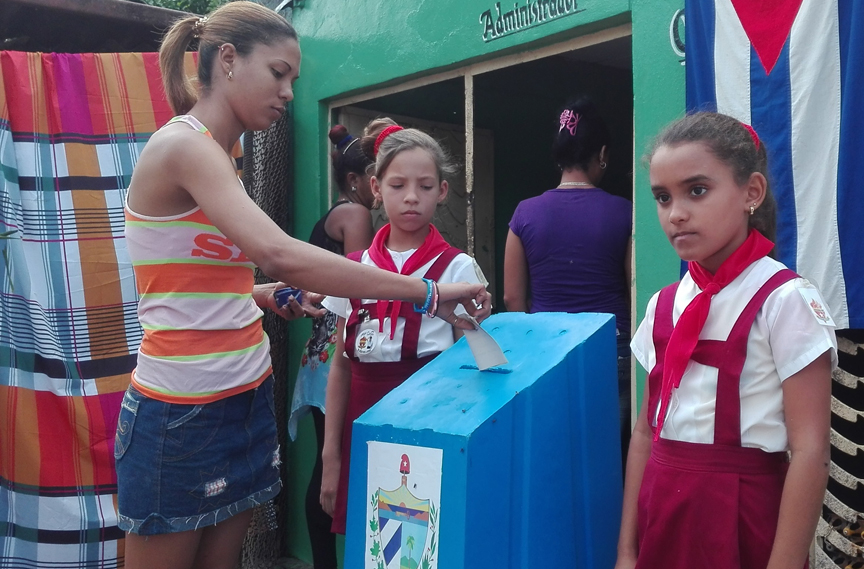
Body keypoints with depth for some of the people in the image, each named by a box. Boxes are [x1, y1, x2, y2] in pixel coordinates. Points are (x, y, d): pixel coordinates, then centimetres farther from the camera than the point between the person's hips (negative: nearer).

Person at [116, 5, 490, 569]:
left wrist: (265, 296, 3)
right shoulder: (184, 145, -17)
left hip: (246, 396, 8)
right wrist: (425, 293, -30)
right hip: (183, 412, -8)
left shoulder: (215, 155, 11)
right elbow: (280, 254, -33)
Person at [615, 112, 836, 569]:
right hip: (662, 515, 5)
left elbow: (810, 451, -15)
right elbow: (646, 430, 5)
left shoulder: (784, 300, -13)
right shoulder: (663, 306, 3)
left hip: (743, 518, -5)